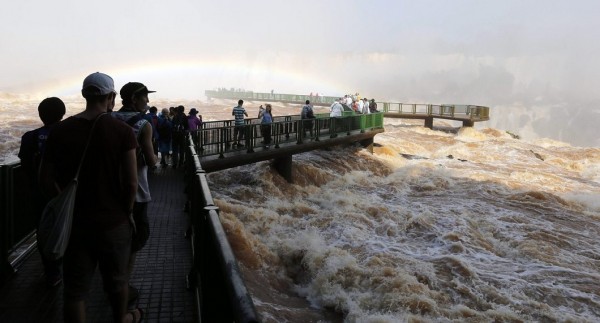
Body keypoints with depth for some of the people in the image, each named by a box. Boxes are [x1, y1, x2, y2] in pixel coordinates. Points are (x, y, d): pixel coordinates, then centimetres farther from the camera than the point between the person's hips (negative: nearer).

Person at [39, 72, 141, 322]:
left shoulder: (60, 131, -3)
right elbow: (132, 183, -14)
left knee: (75, 288, 13)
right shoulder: (122, 131, -13)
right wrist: (126, 212, 2)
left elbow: (46, 179, -2)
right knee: (116, 280, 20)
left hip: (74, 223, 2)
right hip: (113, 221, -2)